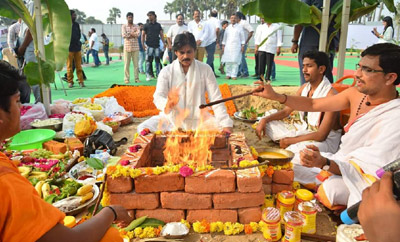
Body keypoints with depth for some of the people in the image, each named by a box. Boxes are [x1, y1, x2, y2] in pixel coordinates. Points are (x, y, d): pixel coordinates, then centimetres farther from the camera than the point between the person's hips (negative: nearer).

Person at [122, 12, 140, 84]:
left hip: (135, 47, 1)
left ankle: (137, 78, 8)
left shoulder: (136, 26, 9)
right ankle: (127, 79, 7)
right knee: (126, 64, 0)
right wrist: (133, 34, -4)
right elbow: (124, 35, -10)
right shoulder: (124, 26, 7)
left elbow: (138, 34, -10)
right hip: (127, 47, -1)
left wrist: (129, 34, -6)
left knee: (136, 64, 2)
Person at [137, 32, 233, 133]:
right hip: (172, 119, 0)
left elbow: (216, 98, -2)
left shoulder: (205, 69, 2)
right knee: (143, 129, -21)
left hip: (198, 121, 0)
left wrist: (226, 124, -13)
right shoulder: (166, 71, 2)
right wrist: (167, 105, -34)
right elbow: (158, 96, -8)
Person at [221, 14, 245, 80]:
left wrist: (242, 46, 1)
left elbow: (242, 37, 8)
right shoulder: (228, 28, 14)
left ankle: (234, 75, -5)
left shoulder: (239, 27, 8)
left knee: (235, 61, -8)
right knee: (227, 61, -1)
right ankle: (228, 74, 7)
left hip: (236, 47, -2)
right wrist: (223, 46, 12)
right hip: (228, 47, 2)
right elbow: (224, 38, 18)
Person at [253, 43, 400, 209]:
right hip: (342, 161, 7)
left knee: (328, 189, -33)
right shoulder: (357, 93, -7)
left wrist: (324, 163, -45)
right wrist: (276, 96, -12)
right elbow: (313, 104, 0)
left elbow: (366, 170, -28)